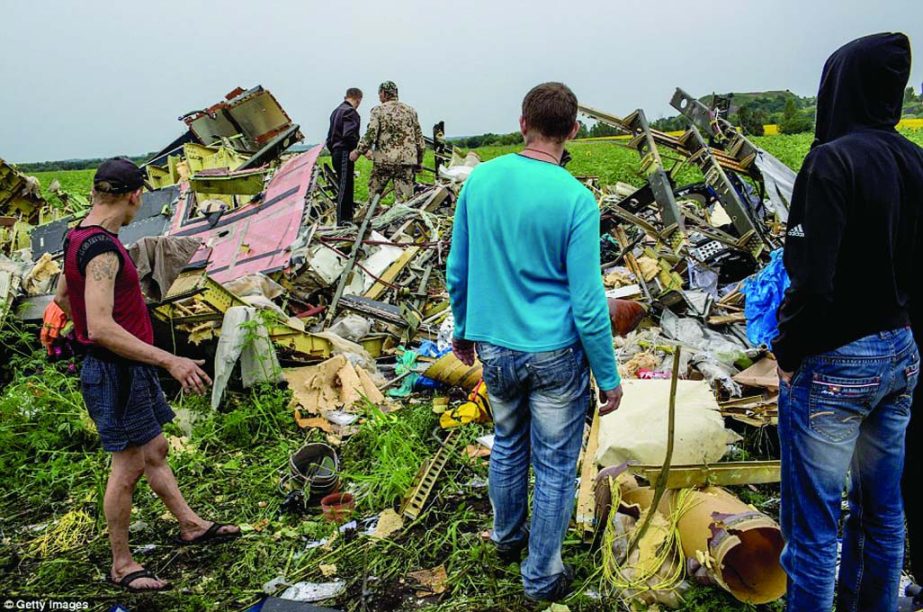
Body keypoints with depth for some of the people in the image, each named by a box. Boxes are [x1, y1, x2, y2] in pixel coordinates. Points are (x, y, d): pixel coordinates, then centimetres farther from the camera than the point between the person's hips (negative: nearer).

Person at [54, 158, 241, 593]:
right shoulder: (101, 249, -24)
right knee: (128, 468, 2)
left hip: (129, 370, 10)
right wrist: (170, 361, -30)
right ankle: (121, 565, 18)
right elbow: (102, 328, -30)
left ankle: (191, 525, 33)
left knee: (155, 451, 19)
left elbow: (62, 297, 21)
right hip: (115, 373, -10)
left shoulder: (80, 238, 8)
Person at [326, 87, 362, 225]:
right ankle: (342, 221, -9)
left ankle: (347, 218, 20)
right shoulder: (351, 112, -10)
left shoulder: (336, 111, 20)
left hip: (336, 153, 10)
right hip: (345, 153, -10)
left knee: (346, 187, 14)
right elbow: (349, 135, -22)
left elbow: (330, 137, 22)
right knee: (344, 187, -8)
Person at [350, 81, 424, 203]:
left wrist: (358, 151, 2)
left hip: (383, 160, -2)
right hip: (407, 160, 2)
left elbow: (370, 135, -9)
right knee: (405, 198, -1)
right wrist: (419, 161, 18)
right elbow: (419, 137, 11)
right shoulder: (410, 110, 11)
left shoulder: (378, 110, 0)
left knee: (374, 194, 14)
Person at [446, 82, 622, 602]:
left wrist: (463, 330, 20)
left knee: (508, 444, 26)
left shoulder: (479, 180, -4)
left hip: (493, 347, 5)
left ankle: (508, 537, 47)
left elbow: (457, 273, 4)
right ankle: (542, 578, 28)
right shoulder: (576, 200, -17)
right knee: (555, 466, 12)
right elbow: (588, 304, -15)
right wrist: (609, 377, -4)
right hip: (555, 354, -4)